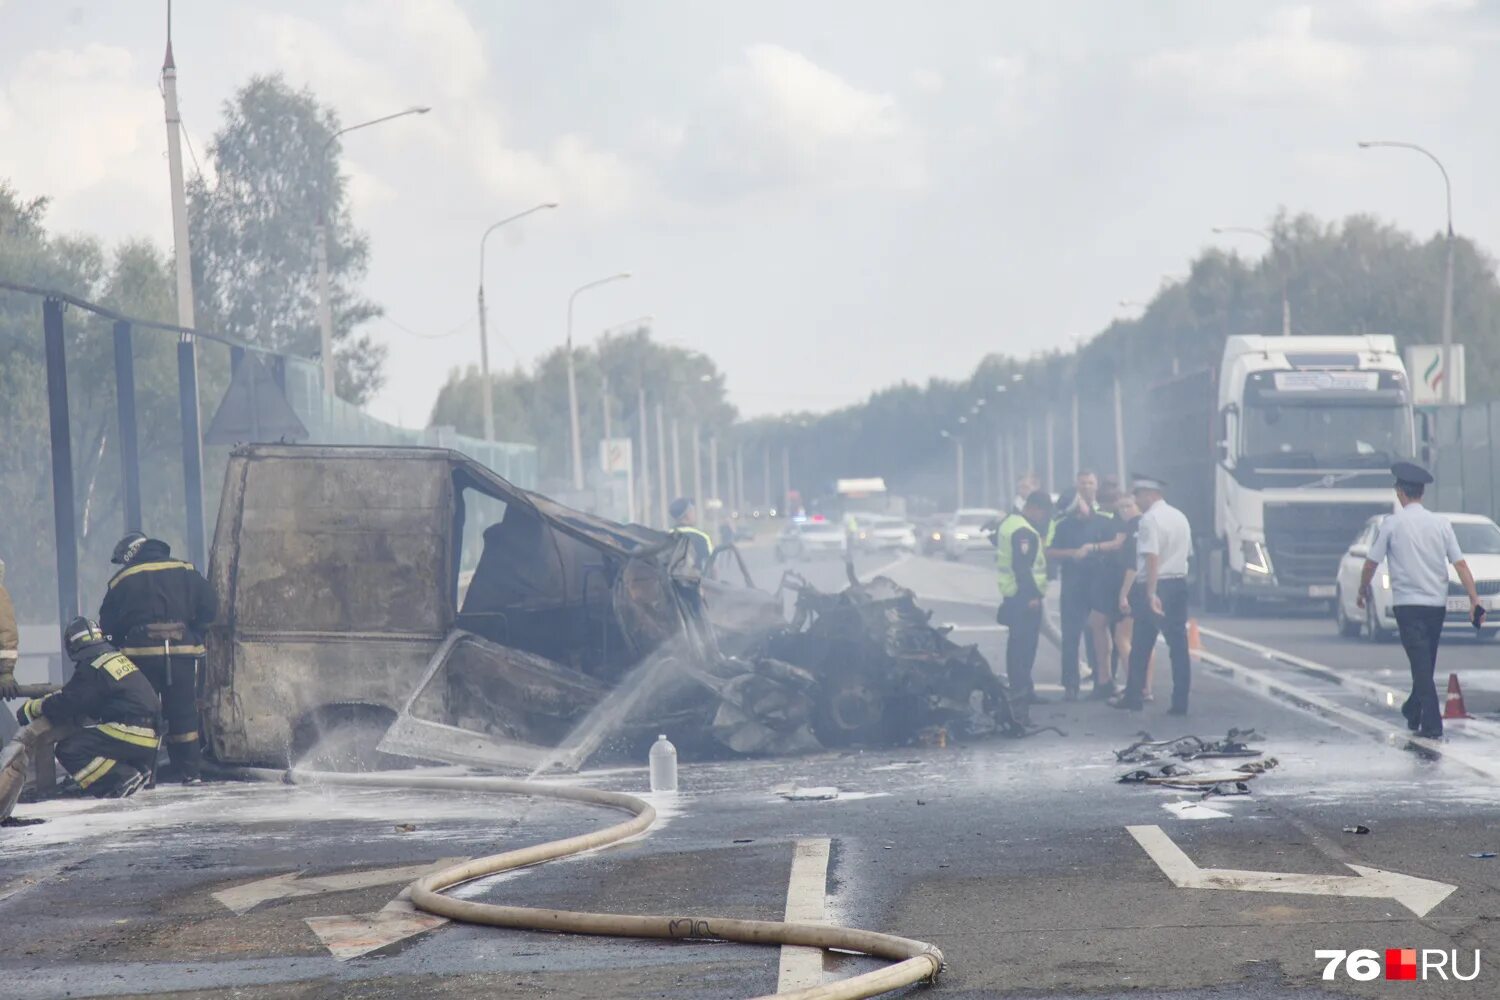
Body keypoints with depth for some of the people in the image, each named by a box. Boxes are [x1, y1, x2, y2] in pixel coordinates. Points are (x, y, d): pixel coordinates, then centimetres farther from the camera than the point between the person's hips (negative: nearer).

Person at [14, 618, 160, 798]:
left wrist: (32, 708, 3)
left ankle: (122, 780, -14)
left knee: (69, 749, -10)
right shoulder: (118, 657, 18)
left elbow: (67, 705, -10)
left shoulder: (91, 668, -9)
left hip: (131, 733, -9)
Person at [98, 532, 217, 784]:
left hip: (141, 654, -1)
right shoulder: (185, 572, 8)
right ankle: (191, 771, 6)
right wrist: (194, 633, 15)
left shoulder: (123, 580, 4)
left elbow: (107, 624, 7)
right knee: (183, 711, 8)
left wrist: (120, 644, 22)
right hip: (182, 651, 1)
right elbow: (210, 606, 3)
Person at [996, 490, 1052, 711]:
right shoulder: (1025, 532, -17)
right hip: (1025, 596, -10)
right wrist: (1032, 595, -20)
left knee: (1017, 643, 13)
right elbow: (1022, 566, -22)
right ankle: (1021, 691, -11)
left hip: (1010, 593, 10)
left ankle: (1020, 689, 18)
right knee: (1024, 645, -9)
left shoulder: (1008, 523, 13)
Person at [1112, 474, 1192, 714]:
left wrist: (1151, 594, -26)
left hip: (1154, 586, -7)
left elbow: (1152, 558, -22)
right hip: (1179, 584, 7)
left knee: (1141, 645, 6)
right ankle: (1180, 702, 1)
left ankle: (1134, 696, 15)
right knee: (1178, 644, 4)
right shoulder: (1180, 517, 12)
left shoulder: (1149, 519, -13)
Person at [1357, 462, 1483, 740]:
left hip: (1408, 603, -4)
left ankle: (1432, 725, -14)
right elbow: (1460, 564, -1)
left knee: (1421, 664, -6)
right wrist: (1475, 600, -2)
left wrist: (1362, 591, 15)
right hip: (1437, 603, 4)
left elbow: (1371, 563, -1)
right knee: (1426, 663, 18)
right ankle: (1413, 712, 32)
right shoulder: (1441, 523, 3)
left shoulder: (1392, 524, -6)